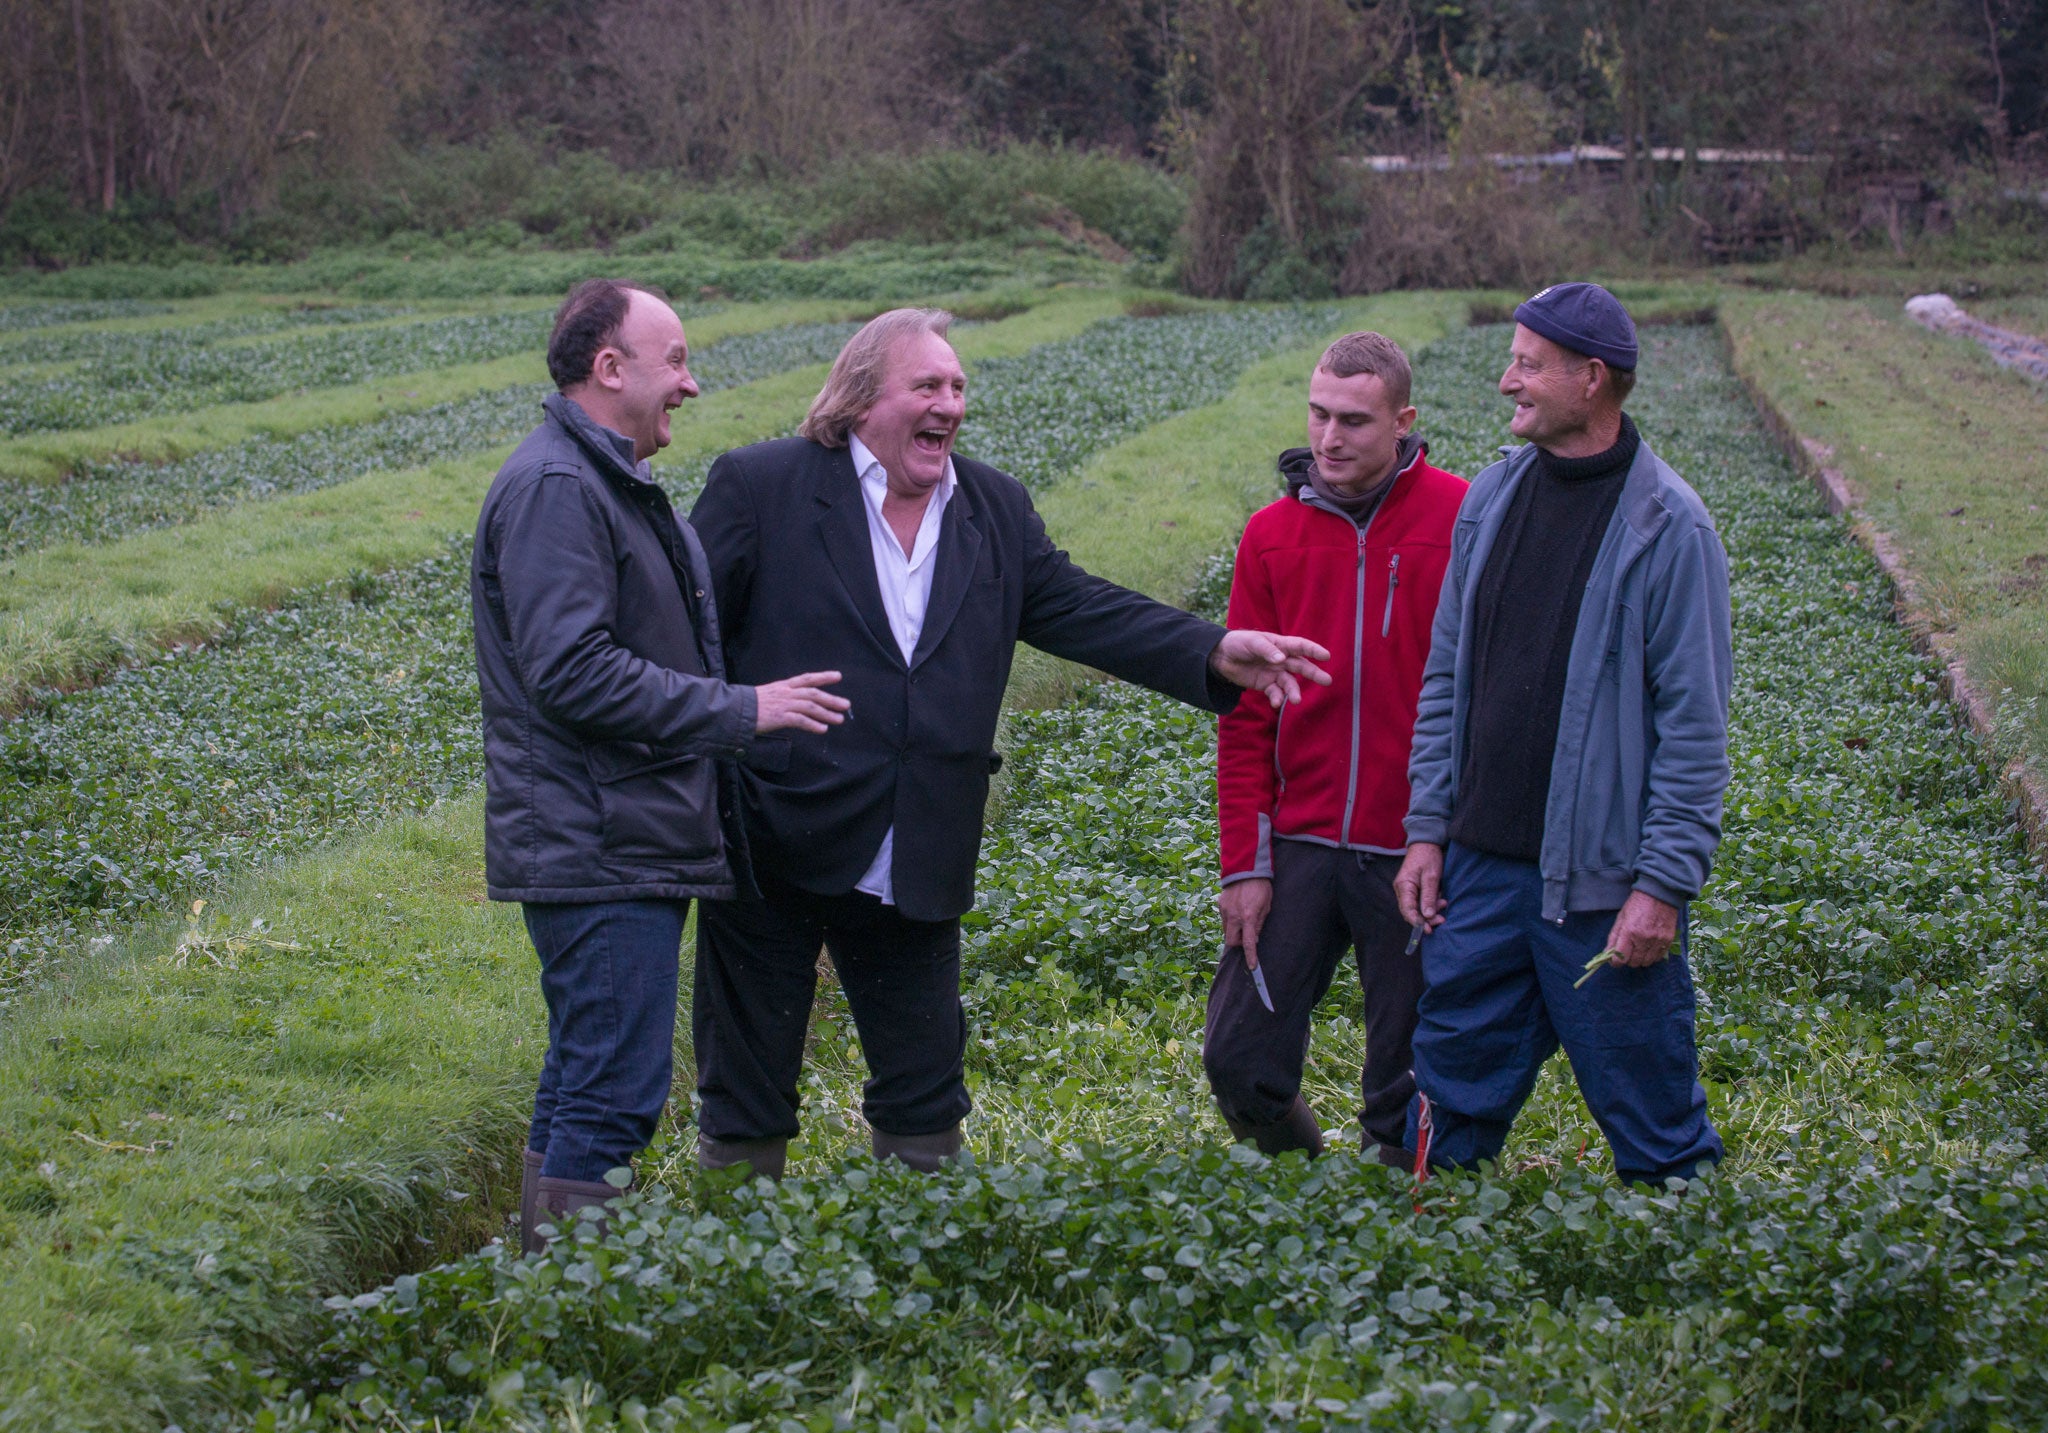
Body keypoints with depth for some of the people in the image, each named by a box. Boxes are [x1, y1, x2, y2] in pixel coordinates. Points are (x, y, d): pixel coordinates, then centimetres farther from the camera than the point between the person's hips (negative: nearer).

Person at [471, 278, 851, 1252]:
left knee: (583, 1091, 15)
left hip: (628, 846, 11)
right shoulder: (554, 488, -15)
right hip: (598, 852, -11)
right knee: (613, 1096, -10)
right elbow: (572, 673, -23)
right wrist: (742, 711, -20)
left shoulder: (611, 485, 19)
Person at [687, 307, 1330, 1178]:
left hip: (915, 869, 5)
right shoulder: (759, 487, -5)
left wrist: (1215, 652, -5)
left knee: (924, 1095, 13)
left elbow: (1079, 609, 8)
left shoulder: (995, 510, 11)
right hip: (773, 848, -4)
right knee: (747, 1096, 6)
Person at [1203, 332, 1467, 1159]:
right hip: (1299, 843, 3)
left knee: (1406, 1089, 5)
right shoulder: (1273, 535, 6)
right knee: (1240, 1060, 2)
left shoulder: (1461, 521, -4)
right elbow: (1245, 714, 8)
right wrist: (1244, 864, 2)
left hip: (1417, 853, -3)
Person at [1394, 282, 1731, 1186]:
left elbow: (1695, 725, -10)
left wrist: (1664, 883, -14)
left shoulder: (1667, 526, -10)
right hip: (1482, 870, 6)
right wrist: (1429, 829, 9)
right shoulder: (1491, 498, 9)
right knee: (1453, 1106, 12)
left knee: (1651, 1117, 3)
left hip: (1602, 882, -6)